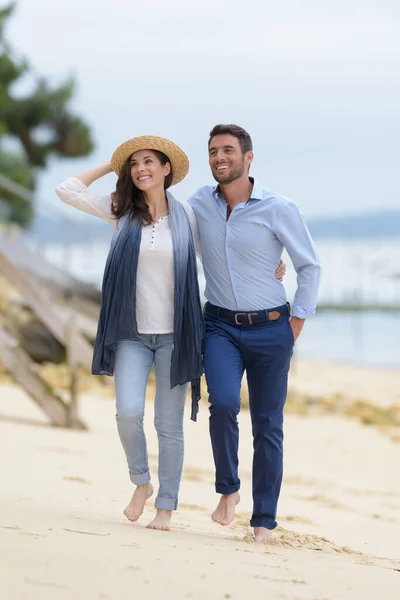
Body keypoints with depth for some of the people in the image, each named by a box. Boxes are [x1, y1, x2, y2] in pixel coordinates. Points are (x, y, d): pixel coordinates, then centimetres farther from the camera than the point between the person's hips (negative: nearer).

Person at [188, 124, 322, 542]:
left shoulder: (278, 210, -7)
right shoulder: (199, 204, 3)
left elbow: (309, 266, 2)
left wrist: (297, 322, -2)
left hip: (269, 328, -1)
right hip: (220, 325, 2)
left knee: (268, 425, 2)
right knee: (223, 403, -22)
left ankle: (264, 520, 11)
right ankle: (228, 488, 1)